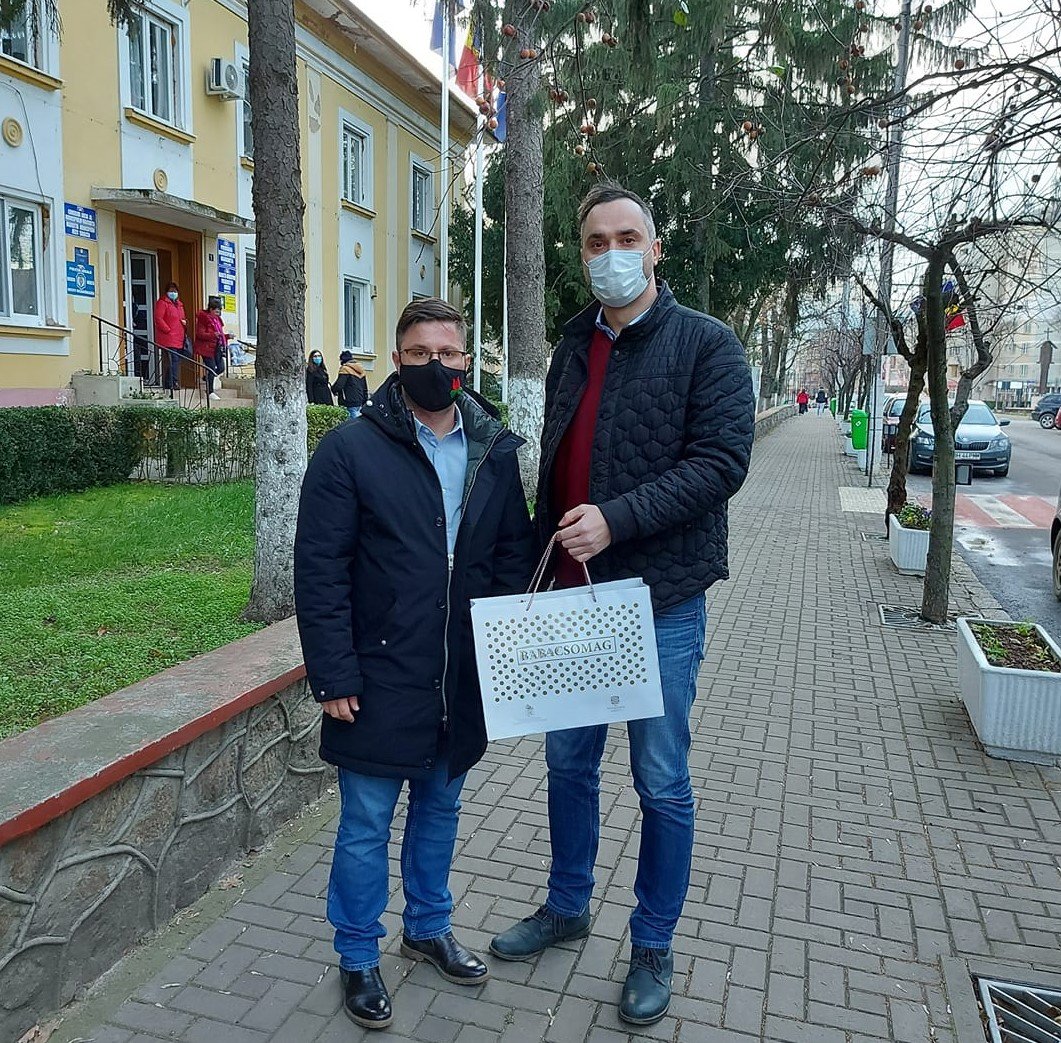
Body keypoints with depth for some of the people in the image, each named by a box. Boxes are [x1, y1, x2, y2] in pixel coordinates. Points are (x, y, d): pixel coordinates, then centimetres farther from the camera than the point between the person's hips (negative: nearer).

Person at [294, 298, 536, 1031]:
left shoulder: (495, 449, 3)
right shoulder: (351, 449, -9)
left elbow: (515, 555, 7)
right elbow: (321, 571, -11)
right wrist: (334, 676, -13)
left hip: (464, 679, 4)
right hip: (381, 680, -4)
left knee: (440, 808, 21)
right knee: (366, 825, 10)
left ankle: (429, 927, 44)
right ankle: (359, 958, 32)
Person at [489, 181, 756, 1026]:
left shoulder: (705, 344, -6)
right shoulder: (575, 347, 12)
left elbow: (722, 461, -17)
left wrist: (616, 519, -25)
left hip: (661, 599, -5)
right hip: (574, 595, 6)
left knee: (662, 784, 7)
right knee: (569, 761, 17)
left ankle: (653, 948, 28)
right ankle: (568, 907, 39)